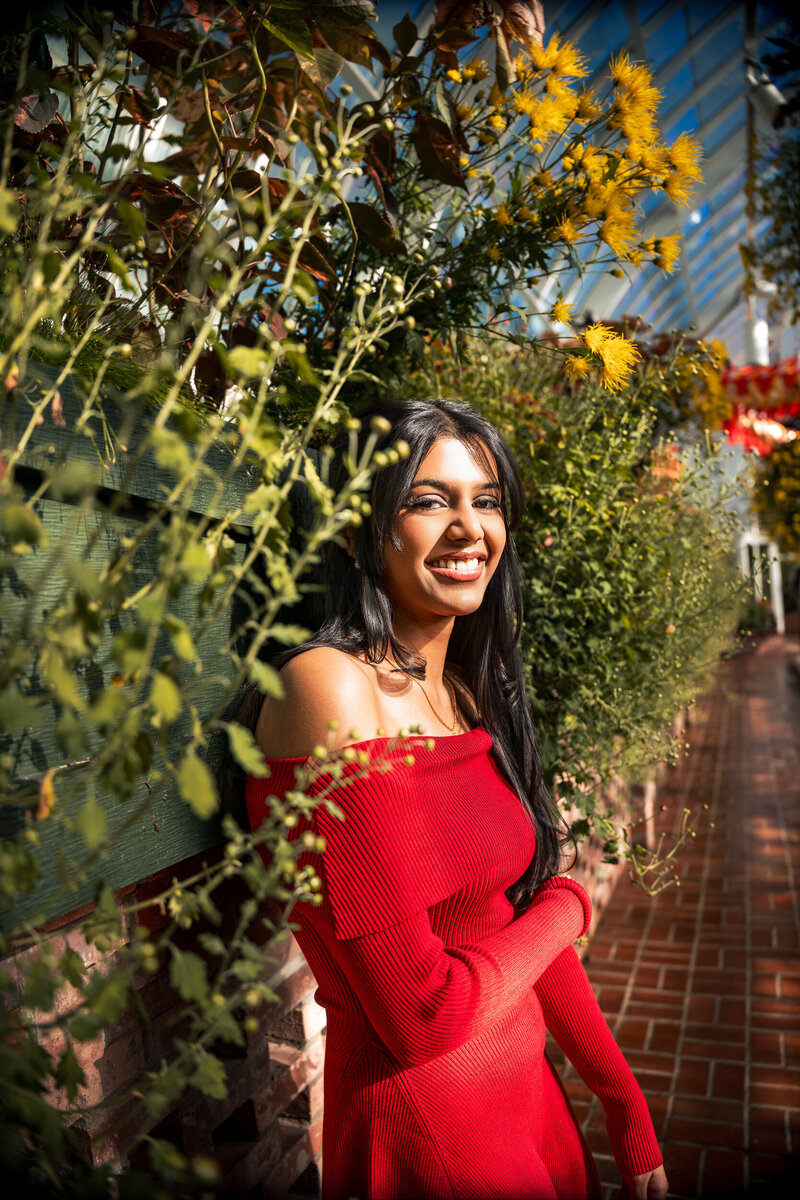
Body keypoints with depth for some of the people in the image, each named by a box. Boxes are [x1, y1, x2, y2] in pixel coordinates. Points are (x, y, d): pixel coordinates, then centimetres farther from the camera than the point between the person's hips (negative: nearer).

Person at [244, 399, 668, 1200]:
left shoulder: (470, 693, 2)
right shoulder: (333, 687, -24)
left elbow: (526, 916, 7)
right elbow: (420, 1017, -24)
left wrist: (628, 1112, 7)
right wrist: (566, 908, -9)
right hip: (422, 1130, -7)